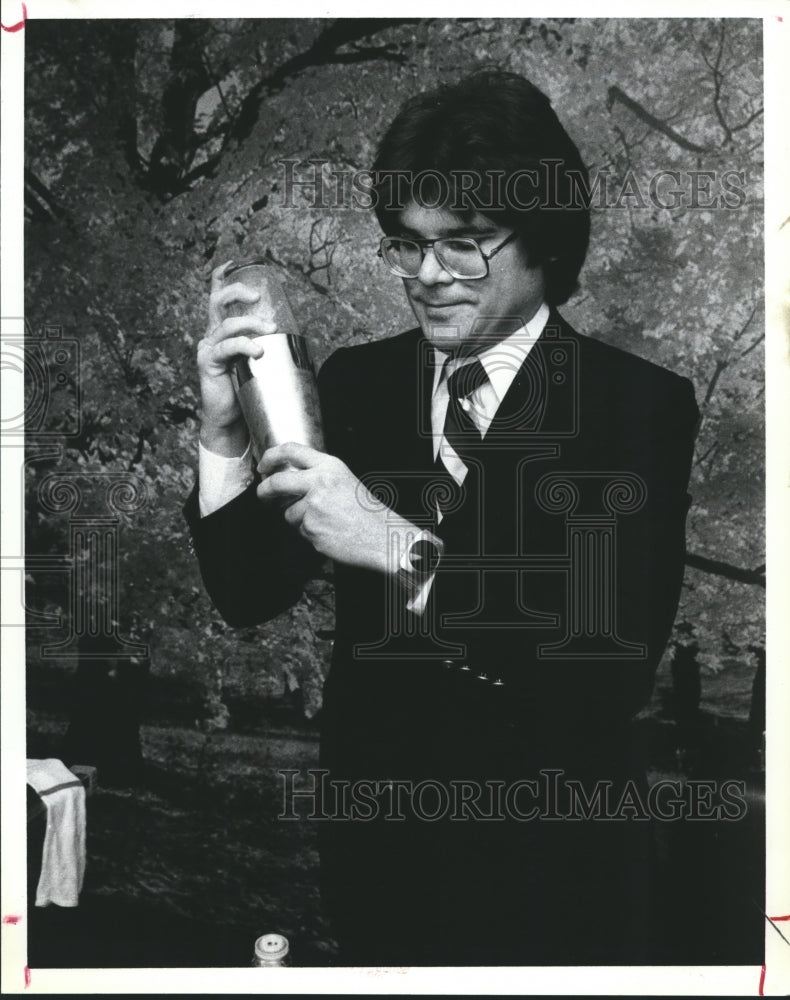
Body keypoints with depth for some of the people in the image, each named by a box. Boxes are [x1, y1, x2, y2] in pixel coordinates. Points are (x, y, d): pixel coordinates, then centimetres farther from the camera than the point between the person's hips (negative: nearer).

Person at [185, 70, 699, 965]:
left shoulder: (640, 403, -14)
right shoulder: (355, 382, -2)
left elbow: (620, 664, -24)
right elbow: (249, 598, -3)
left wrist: (404, 550, -31)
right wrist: (225, 433, -18)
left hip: (551, 861, -3)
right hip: (376, 845, 3)